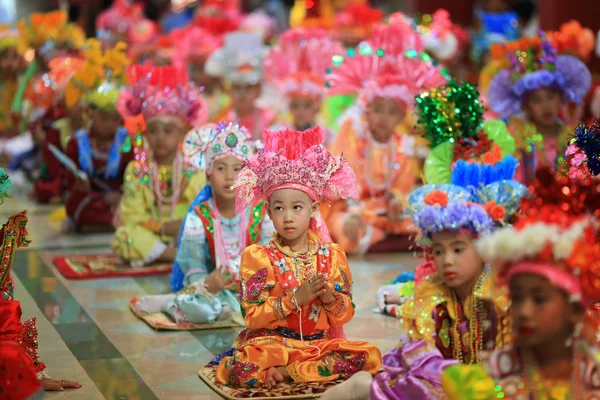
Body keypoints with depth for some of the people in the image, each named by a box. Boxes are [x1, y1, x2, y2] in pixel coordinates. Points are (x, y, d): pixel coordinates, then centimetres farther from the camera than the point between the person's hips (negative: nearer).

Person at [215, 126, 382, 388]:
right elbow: (252, 317, -9)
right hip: (272, 344, -4)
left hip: (319, 344, 4)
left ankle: (284, 372, -14)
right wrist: (294, 299, -19)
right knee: (240, 370, -35)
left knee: (370, 356, -22)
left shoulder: (331, 255, 5)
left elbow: (344, 316, 6)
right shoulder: (258, 257, -3)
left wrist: (330, 298, -16)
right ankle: (315, 369, -12)